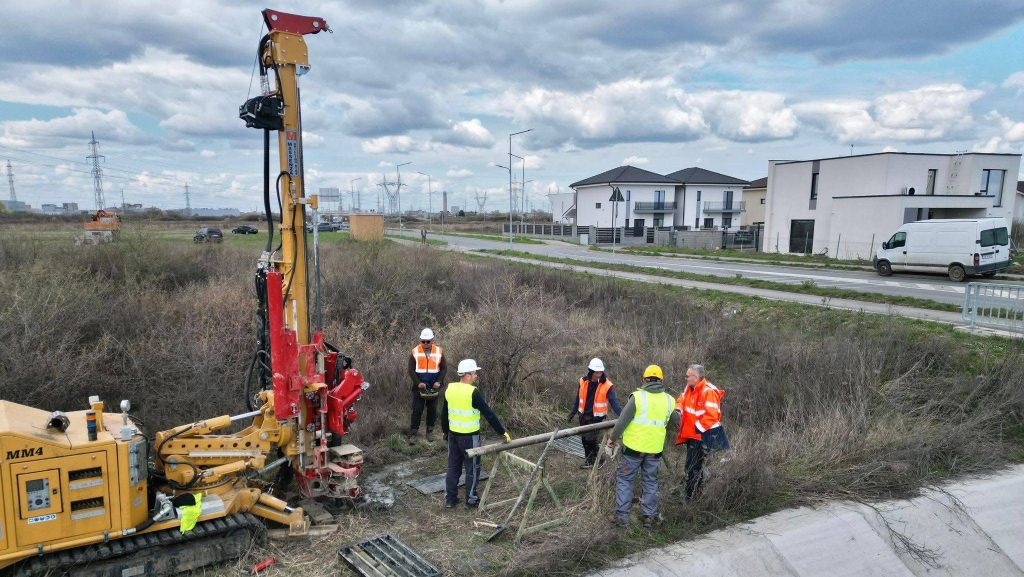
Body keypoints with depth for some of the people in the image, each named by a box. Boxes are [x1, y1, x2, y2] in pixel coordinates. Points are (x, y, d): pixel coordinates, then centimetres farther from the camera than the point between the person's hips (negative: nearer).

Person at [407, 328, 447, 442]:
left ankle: (430, 431, 24)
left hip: (434, 387, 2)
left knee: (432, 410, 10)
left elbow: (444, 368, 3)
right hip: (419, 387, -2)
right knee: (417, 410, -2)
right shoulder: (415, 352, -6)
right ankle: (413, 434, 5)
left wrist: (439, 381, -10)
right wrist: (418, 383, -16)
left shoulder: (439, 351, -3)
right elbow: (411, 370, -5)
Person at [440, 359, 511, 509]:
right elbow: (489, 414, -17)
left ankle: (450, 499, 23)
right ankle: (471, 499, 20)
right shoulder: (473, 392, -20)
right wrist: (503, 432, -9)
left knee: (453, 467, 16)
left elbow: (444, 413, 9)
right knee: (472, 468, 10)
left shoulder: (450, 389, -1)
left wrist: (445, 431, 23)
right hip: (469, 437, -6)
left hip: (453, 434, 6)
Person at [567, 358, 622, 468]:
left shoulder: (607, 385, -17)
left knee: (590, 439, -8)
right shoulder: (583, 381, -5)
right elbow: (578, 398, 8)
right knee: (584, 438, 13)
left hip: (596, 417, -5)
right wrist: (573, 413, 14)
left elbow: (614, 402, -18)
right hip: (584, 415, 5)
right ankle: (589, 458, 30)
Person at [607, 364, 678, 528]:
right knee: (651, 482, 18)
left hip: (634, 447, -4)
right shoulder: (668, 400, -1)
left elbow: (622, 421, -13)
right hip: (655, 449, 4)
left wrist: (612, 439, 0)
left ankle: (622, 516, 9)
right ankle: (649, 516, 24)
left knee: (624, 479, 9)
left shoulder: (638, 396, -14)